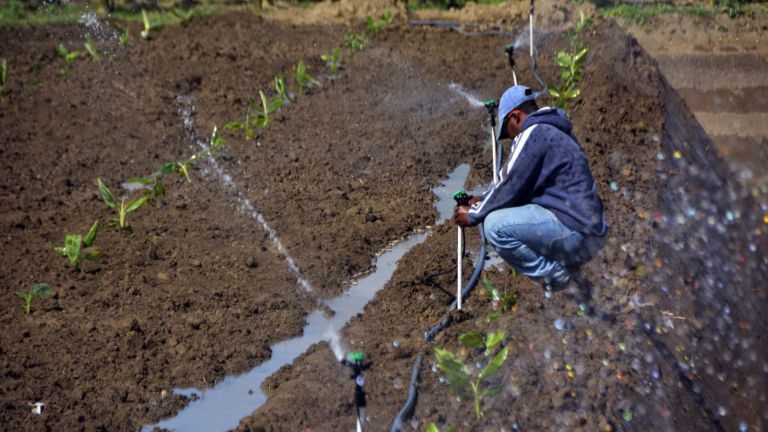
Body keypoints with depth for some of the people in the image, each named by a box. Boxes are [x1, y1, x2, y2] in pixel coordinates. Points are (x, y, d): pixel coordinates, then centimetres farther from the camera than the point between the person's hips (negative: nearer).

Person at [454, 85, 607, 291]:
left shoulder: (534, 134, -11)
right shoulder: (557, 133, 19)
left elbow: (510, 188, -10)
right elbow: (514, 181, 27)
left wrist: (473, 214, 3)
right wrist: (483, 200, 28)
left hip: (576, 233, -10)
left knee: (495, 225, -19)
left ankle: (554, 274, -5)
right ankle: (563, 266, 12)